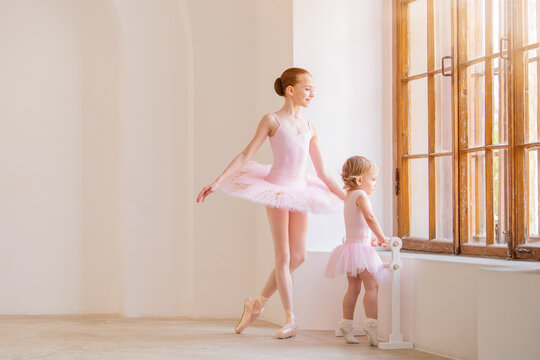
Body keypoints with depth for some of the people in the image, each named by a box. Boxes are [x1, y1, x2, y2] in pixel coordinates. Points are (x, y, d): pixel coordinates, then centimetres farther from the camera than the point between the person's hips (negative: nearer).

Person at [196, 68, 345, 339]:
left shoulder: (309, 128, 12)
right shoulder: (272, 120, -2)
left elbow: (322, 173, 16)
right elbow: (245, 156, -6)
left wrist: (347, 197, 14)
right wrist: (217, 182, -15)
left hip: (300, 192, 6)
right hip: (277, 189, -5)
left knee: (298, 257, 3)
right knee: (283, 256, -3)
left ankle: (258, 302, 21)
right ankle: (290, 320, 6)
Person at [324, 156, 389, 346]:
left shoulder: (348, 197, 18)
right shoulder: (360, 195, -11)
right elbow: (369, 218, -25)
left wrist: (370, 239, 25)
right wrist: (381, 237, -18)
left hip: (350, 244, 10)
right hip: (360, 246, -10)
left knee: (353, 287, 12)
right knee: (372, 286, -10)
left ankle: (347, 325, 15)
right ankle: (371, 324, -15)